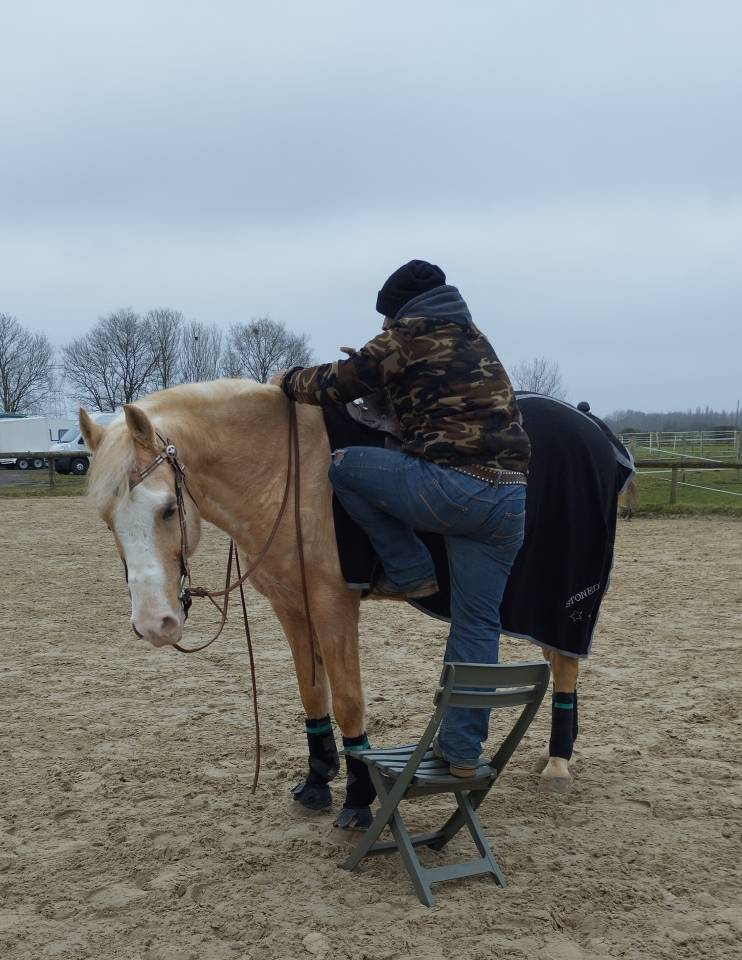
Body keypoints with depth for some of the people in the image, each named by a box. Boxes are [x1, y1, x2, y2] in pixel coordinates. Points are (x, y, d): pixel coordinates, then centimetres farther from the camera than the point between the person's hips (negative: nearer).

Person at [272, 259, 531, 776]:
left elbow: (337, 384, 5)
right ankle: (463, 750, 14)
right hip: (509, 498, 8)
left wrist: (290, 380, 23)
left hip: (451, 487, -8)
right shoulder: (476, 340, 25)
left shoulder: (407, 336, 3)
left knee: (343, 465, 7)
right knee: (477, 623, 10)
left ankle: (411, 572, 11)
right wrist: (379, 366, 40)